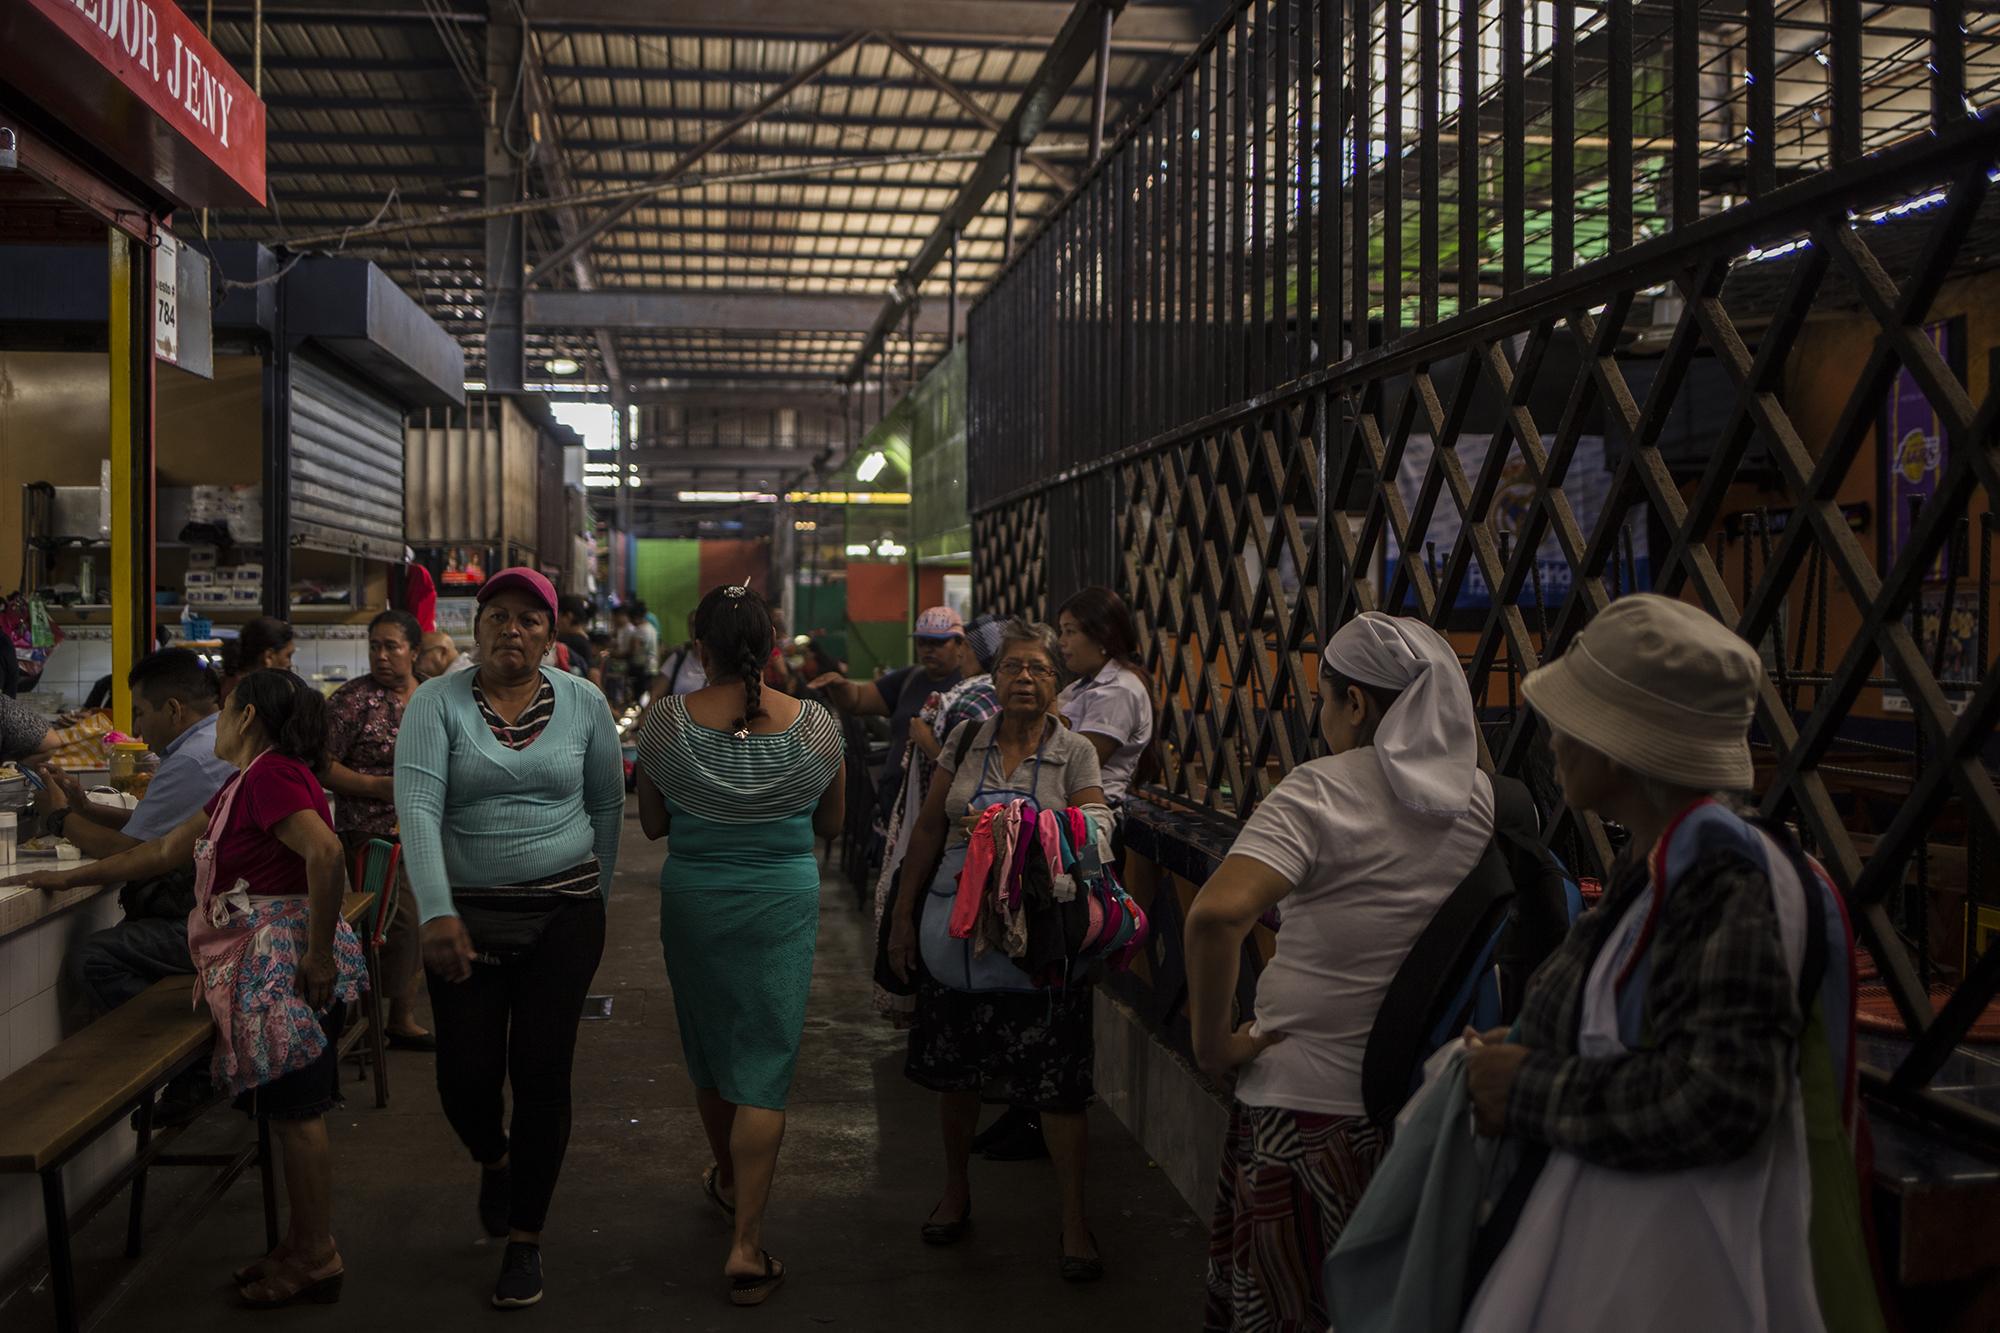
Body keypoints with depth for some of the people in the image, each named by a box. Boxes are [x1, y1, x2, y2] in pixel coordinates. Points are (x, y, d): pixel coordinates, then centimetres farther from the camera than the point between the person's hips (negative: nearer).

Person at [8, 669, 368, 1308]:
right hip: (261, 964, 10)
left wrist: (321, 955, -26)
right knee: (288, 1109, 14)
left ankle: (317, 1256, 7)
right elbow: (162, 852, 28)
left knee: (295, 1110, -2)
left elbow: (326, 852, -28)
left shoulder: (272, 774, -14)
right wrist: (72, 877, 33)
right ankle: (303, 1244, 23)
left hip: (286, 958, -10)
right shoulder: (245, 783, 19)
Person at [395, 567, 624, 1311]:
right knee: (465, 1080, 3)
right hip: (465, 915, 0)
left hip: (563, 914, 1)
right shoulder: (437, 703, -6)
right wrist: (437, 914, -28)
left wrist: (596, 895, 15)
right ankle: (494, 1162, 40)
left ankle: (525, 1239, 19)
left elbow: (607, 804, 11)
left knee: (542, 1076, 0)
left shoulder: (583, 704, 0)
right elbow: (417, 808, -17)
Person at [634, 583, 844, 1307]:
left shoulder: (666, 721, -10)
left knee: (707, 1050, 21)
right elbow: (830, 823, 4)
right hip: (783, 901, -1)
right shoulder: (815, 724, -9)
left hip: (693, 898, 1)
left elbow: (650, 823, 2)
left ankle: (730, 1180, 44)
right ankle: (746, 1244, -1)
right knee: (765, 1064, 3)